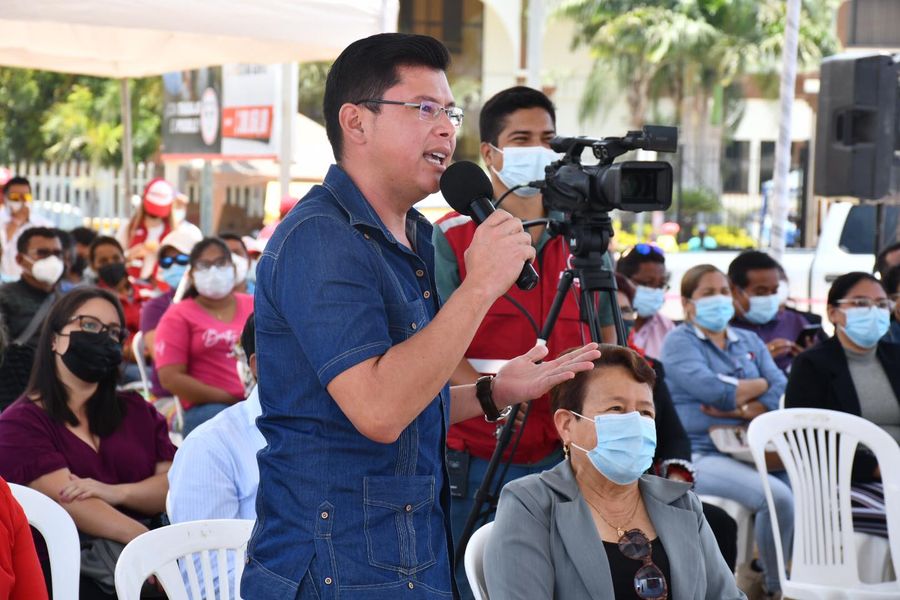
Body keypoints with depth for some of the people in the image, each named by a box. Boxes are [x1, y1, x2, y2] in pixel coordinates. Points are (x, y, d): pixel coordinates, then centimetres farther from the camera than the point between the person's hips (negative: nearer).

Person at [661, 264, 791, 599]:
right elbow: (715, 391, -15)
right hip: (699, 455, -6)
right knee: (777, 496, -29)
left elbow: (783, 393, 5)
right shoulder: (679, 342, 2)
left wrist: (740, 410, -12)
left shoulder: (750, 342, 20)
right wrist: (760, 385, 2)